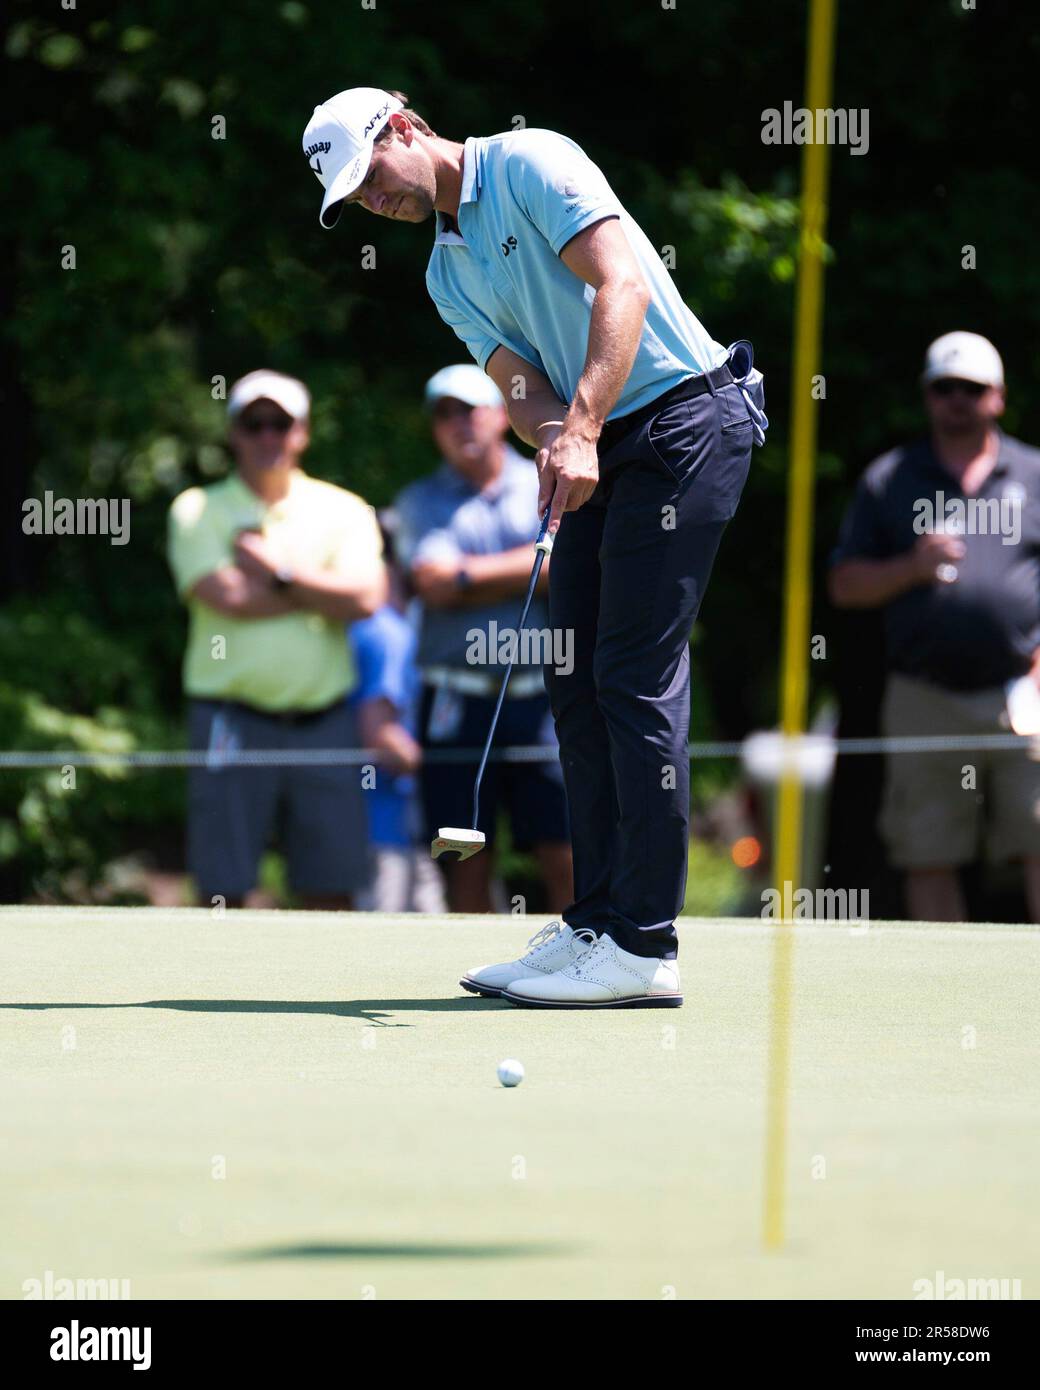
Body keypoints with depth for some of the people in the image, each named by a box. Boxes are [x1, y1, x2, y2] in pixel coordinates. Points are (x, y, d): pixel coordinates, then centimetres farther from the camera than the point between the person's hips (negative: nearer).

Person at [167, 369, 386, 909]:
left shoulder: (344, 511, 11)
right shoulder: (198, 511, 5)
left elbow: (364, 598, -5)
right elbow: (226, 596, -12)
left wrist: (278, 572, -6)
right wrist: (322, 591, -4)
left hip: (325, 718, 2)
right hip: (233, 717, -2)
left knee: (331, 882, 2)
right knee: (222, 886, -4)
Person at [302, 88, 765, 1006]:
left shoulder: (531, 164, -9)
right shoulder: (447, 275, 16)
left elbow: (623, 285, -21)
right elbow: (521, 382, 4)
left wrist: (582, 430, -31)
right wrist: (555, 440, -20)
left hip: (688, 419, -9)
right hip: (604, 449, 9)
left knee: (637, 676, -11)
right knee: (576, 678, 8)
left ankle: (643, 948, -11)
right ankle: (596, 922, 14)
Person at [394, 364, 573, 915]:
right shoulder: (420, 502, 12)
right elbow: (435, 582, -6)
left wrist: (473, 573, -6)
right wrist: (528, 571, -3)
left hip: (541, 699, 0)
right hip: (456, 701, 0)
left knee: (564, 856, -7)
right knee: (467, 865, -1)